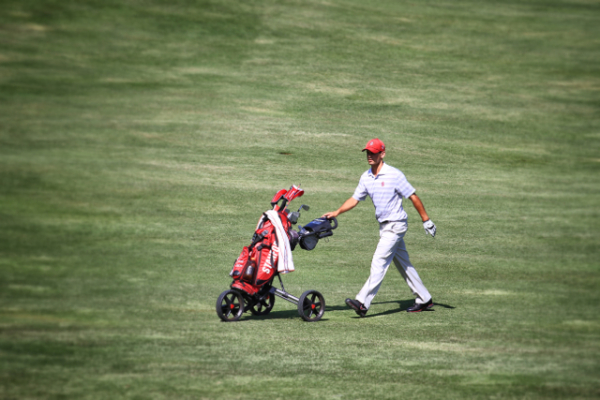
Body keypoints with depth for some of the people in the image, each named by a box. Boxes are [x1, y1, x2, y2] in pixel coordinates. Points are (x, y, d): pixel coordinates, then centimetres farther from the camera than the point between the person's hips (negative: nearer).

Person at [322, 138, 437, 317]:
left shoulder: (394, 175, -15)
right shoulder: (366, 178, 5)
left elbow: (413, 197, -10)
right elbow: (354, 199, 10)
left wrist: (426, 220, -7)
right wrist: (336, 212, -4)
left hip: (396, 225, -8)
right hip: (383, 226, 8)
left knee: (379, 262, -14)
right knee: (403, 264, 14)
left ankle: (363, 303, -18)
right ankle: (424, 299, 24)